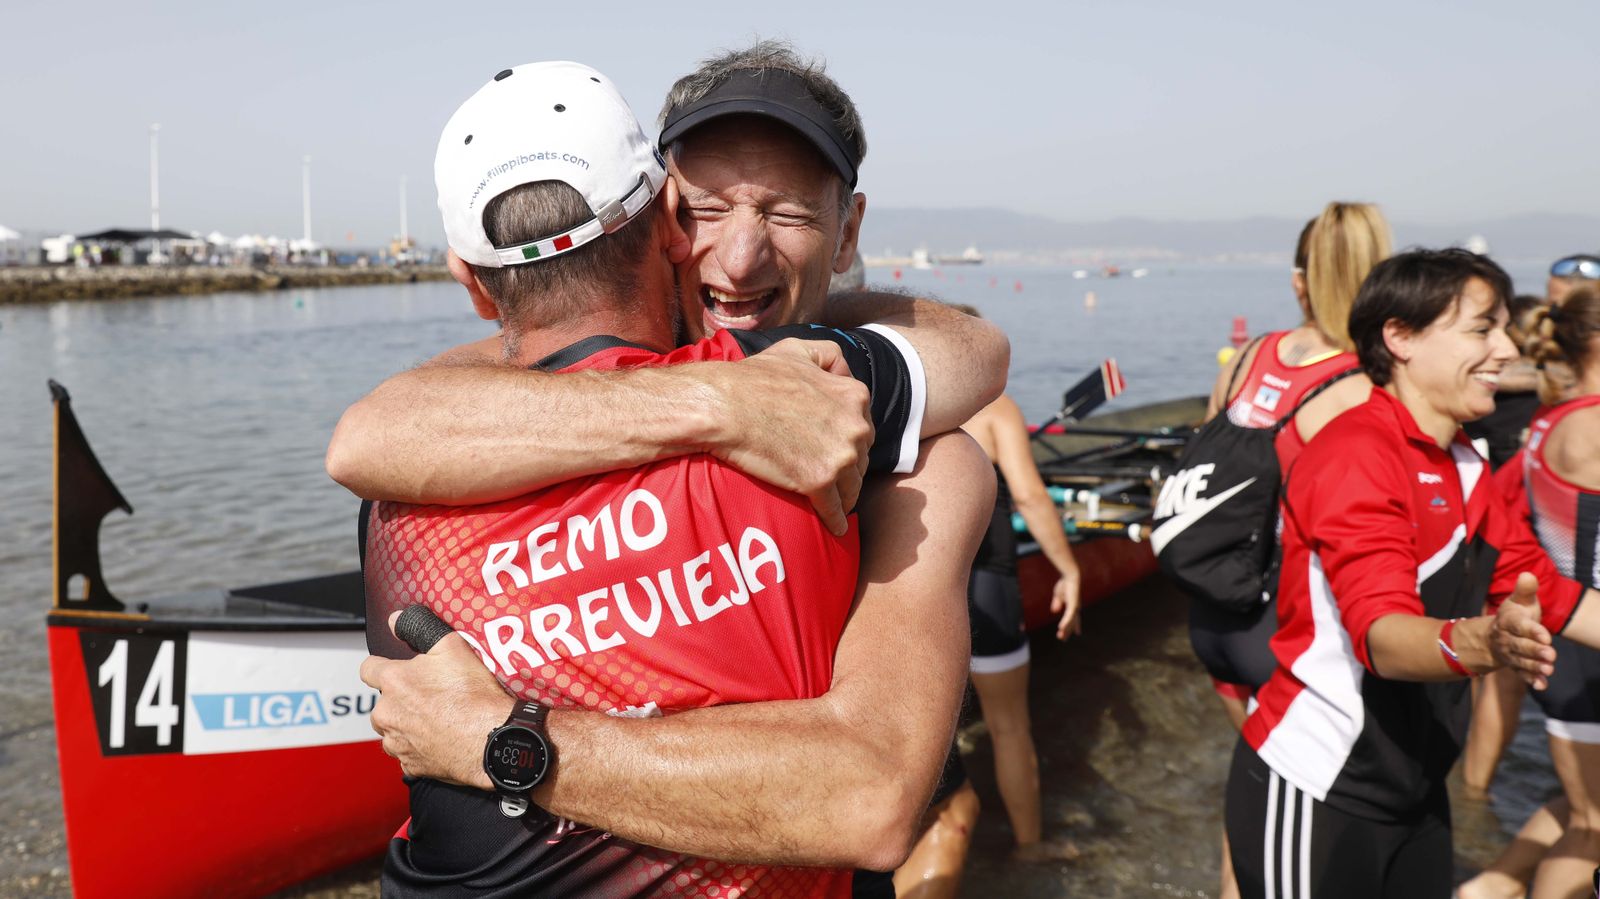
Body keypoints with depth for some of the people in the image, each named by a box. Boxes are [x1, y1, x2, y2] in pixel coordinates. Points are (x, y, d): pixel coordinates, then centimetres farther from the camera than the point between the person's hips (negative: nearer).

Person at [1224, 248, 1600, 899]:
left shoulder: (1463, 466, 9)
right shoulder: (1357, 454, -20)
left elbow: (1542, 589, 15)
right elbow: (1383, 636, -31)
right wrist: (1477, 644, -49)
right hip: (1317, 795, -9)